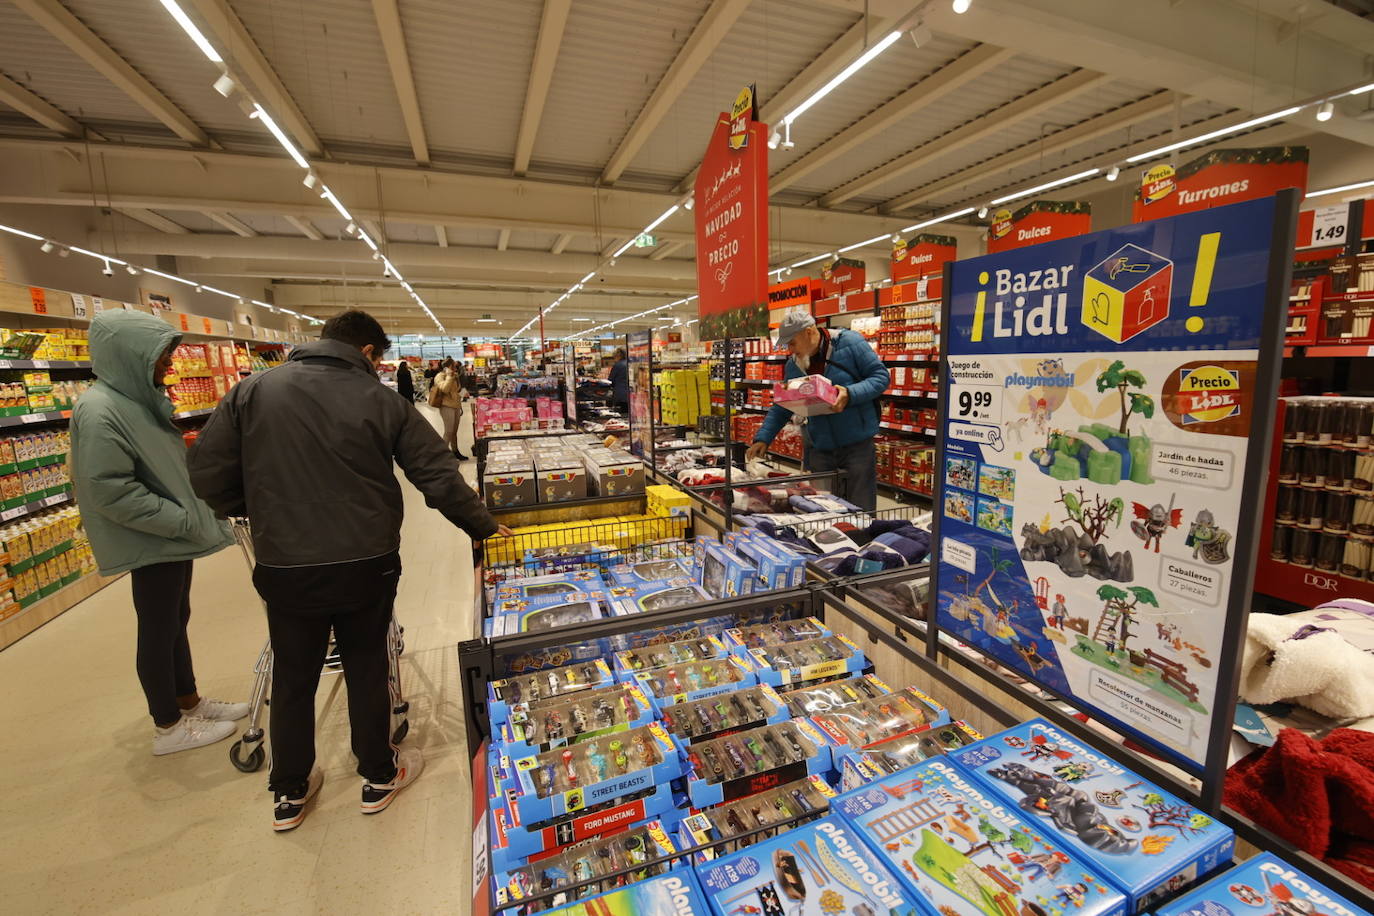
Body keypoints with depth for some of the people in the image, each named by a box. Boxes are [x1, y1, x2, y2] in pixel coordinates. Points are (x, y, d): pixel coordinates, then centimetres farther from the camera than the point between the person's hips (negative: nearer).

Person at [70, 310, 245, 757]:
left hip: (174, 535, 9)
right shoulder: (100, 410, -20)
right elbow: (110, 491, -24)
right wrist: (183, 521, -20)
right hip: (152, 542, -9)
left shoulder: (140, 398, 8)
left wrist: (193, 515, 14)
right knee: (157, 631, 6)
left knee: (176, 621, 19)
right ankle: (168, 726, 23)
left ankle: (189, 701, 36)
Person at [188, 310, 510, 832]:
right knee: (366, 668, 17)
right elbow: (440, 478, -6)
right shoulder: (382, 401, -6)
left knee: (292, 677, 20)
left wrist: (262, 513, 16)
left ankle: (289, 795, 38)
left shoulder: (254, 391, -1)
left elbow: (207, 474, -2)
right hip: (366, 565, -1)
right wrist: (484, 528, 6)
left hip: (284, 568, 2)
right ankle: (379, 777, 35)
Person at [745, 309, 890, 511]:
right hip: (819, 447, 4)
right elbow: (781, 408, 11)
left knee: (860, 511, 2)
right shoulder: (794, 365, 6)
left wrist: (850, 394, -24)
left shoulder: (849, 342, -8)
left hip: (857, 443, -4)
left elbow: (881, 376, -7)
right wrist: (762, 439, 1)